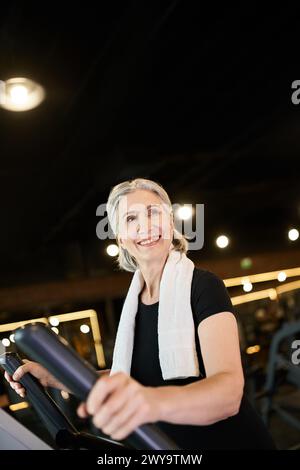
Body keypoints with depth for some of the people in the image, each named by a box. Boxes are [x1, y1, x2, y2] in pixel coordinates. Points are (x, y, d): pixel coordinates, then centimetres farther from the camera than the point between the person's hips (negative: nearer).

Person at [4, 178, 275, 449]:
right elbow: (130, 376, 6)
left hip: (232, 440, -5)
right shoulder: (134, 301, -2)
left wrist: (156, 401, -51)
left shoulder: (204, 286, -20)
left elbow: (229, 391, -32)